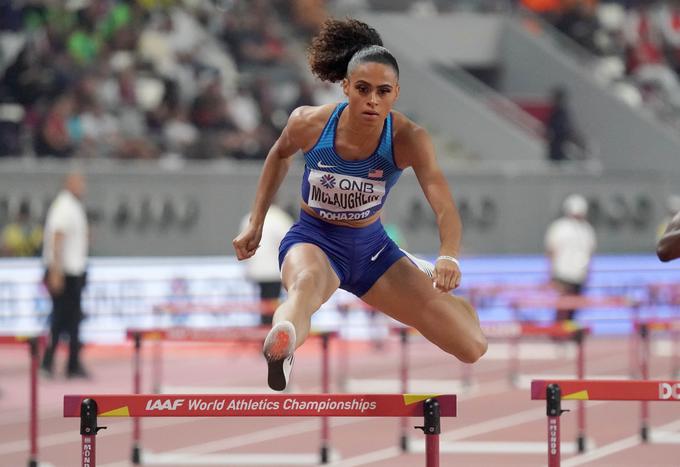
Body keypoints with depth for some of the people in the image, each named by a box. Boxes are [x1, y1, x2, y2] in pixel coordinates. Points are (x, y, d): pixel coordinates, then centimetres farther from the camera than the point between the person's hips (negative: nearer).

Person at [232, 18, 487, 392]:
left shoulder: (408, 139, -23)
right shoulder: (310, 123, -19)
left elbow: (444, 205, -34)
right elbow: (280, 155, 6)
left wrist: (448, 257, -54)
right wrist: (255, 224, 7)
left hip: (371, 246, 2)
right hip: (313, 239, -2)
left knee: (473, 348, 2)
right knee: (307, 282, -43)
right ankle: (280, 352, -80)